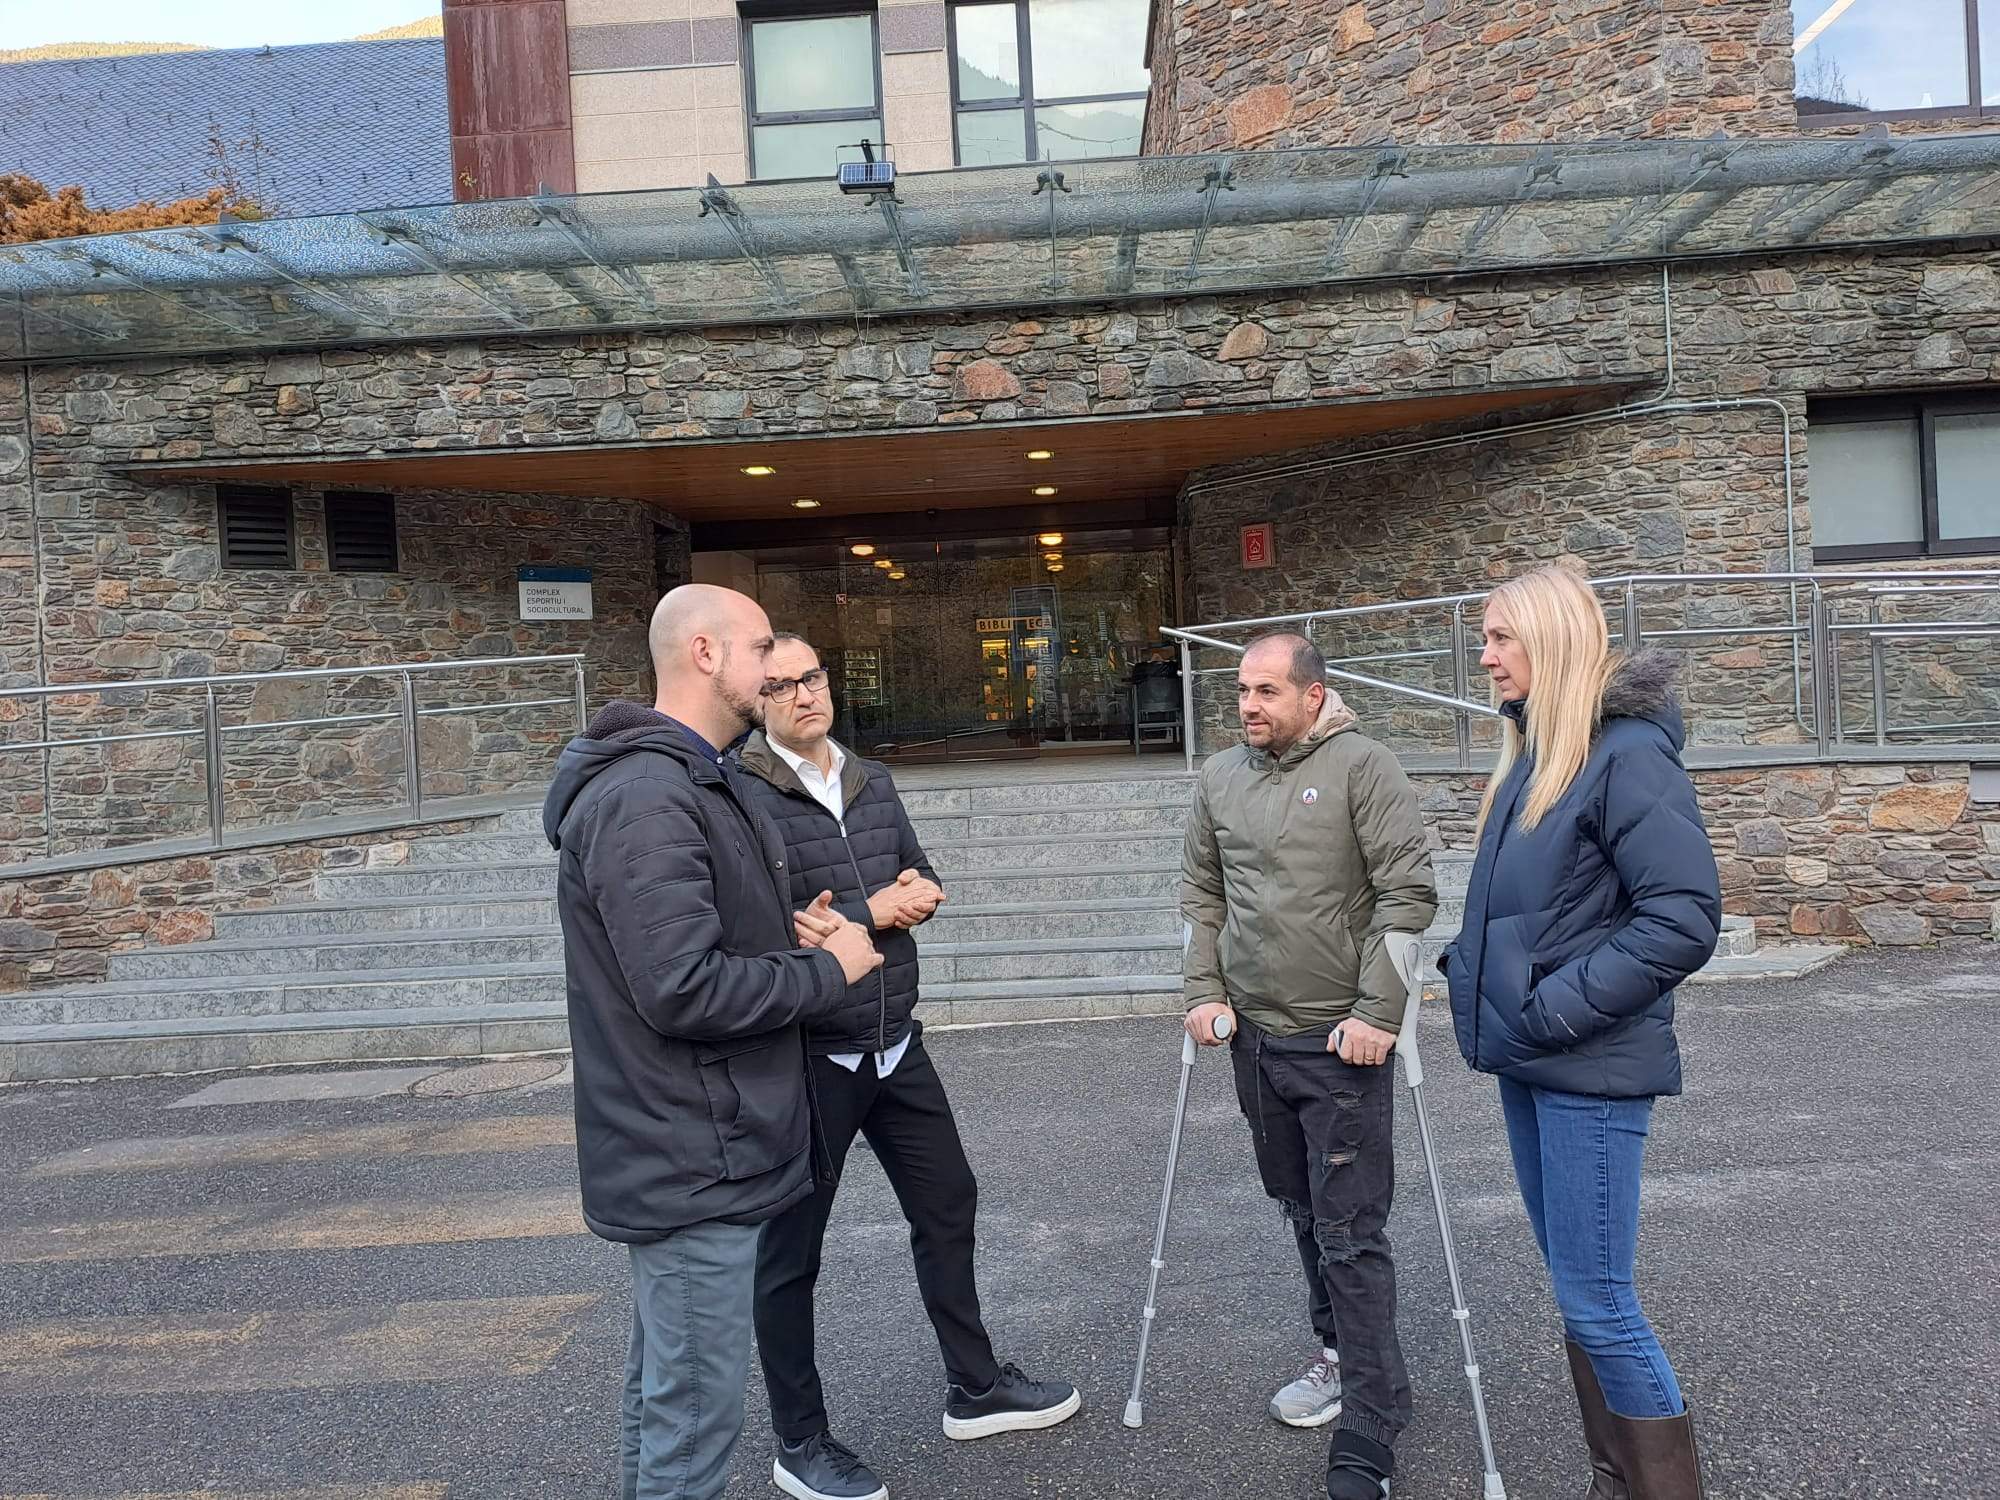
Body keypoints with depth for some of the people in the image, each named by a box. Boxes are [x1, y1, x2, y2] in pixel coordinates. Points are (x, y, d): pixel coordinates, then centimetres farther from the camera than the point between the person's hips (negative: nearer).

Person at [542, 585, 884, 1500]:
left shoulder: (689, 782, 12)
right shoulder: (648, 797, -22)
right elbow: (683, 989, -28)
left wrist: (791, 934, 2)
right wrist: (827, 969, -16)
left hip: (690, 1151, 10)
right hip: (697, 1161, -10)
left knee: (664, 1393, 23)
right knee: (696, 1410, 3)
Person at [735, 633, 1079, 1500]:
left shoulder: (872, 783, 7)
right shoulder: (743, 796, -16)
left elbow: (923, 879, 13)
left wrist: (915, 895, -10)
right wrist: (867, 914, -17)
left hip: (895, 1045, 8)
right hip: (805, 1058, -7)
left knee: (946, 1204, 19)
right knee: (791, 1250, 9)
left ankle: (974, 1388, 39)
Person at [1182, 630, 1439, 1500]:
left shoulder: (1361, 766, -10)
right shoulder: (1219, 778, 7)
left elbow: (1409, 892, -13)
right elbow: (1201, 893, 13)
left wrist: (1378, 1013, -17)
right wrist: (1205, 994, 4)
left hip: (1341, 1042, -5)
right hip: (1255, 1036, 6)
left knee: (1349, 1232, -2)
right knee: (1301, 1211, 19)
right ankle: (1339, 1352, 39)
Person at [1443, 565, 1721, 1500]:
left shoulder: (1627, 752, -15)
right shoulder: (1532, 755, 11)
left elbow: (1685, 917, -20)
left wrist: (1558, 1007, -20)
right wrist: (1475, 972, 8)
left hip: (1589, 1068, -8)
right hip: (1527, 1061, 8)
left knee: (1594, 1300, -1)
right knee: (1576, 1289, 17)